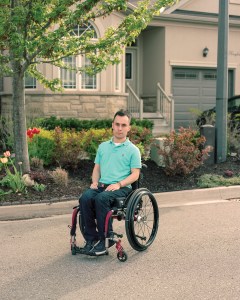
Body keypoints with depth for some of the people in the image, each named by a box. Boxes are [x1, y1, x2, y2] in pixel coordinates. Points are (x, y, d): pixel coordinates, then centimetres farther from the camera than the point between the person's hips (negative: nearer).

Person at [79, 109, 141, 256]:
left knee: (101, 199, -35)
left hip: (122, 187, -4)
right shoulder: (103, 146, 20)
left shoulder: (133, 150, 5)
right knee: (85, 198, -27)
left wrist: (118, 184, -17)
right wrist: (95, 182, 1)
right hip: (102, 185, 4)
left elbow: (135, 174, -2)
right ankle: (91, 238, -21)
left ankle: (105, 240, -25)